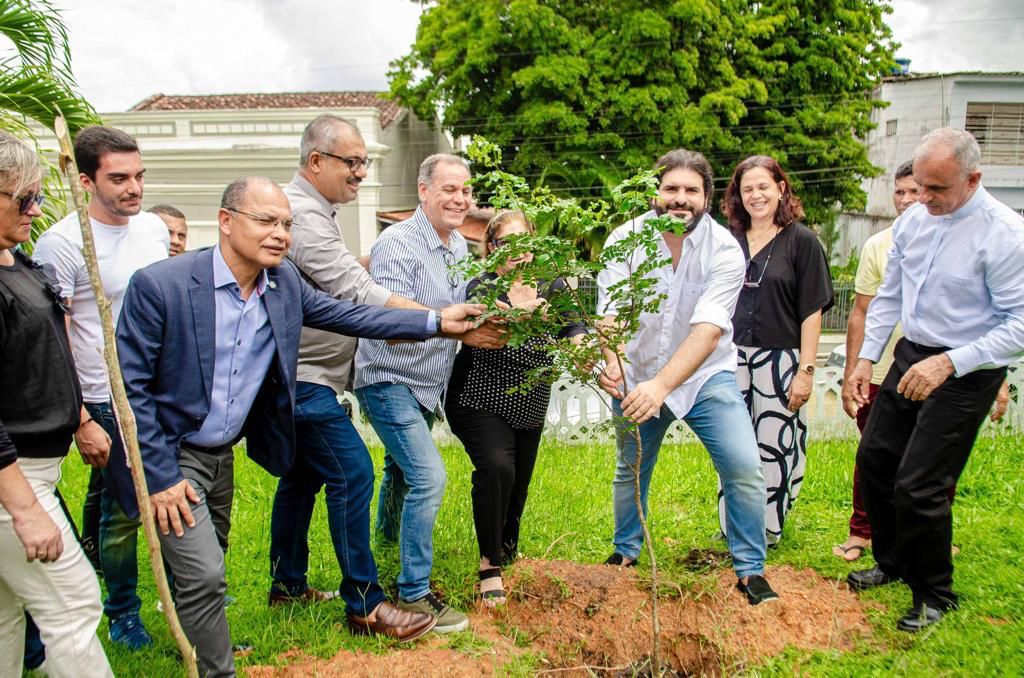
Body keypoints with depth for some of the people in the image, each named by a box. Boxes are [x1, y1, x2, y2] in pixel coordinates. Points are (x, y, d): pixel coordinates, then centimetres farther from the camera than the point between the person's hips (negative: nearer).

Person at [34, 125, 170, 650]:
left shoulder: (154, 228, 6)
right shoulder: (62, 242, -13)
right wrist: (81, 423, -16)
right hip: (109, 403, -5)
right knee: (125, 510, 5)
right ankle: (122, 615, 26)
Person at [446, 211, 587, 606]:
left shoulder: (553, 287, -2)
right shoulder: (481, 287, -13)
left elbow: (573, 326, -15)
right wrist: (518, 310, -50)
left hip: (529, 408, 5)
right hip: (480, 402, -5)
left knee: (519, 482, 15)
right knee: (496, 467, -27)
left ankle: (507, 548, 44)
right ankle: (489, 565, -11)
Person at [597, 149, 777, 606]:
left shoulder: (725, 251, -20)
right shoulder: (625, 239, -13)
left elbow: (708, 329, -31)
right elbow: (611, 311, -22)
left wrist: (661, 386, -43)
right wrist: (611, 360, -44)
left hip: (705, 375, -2)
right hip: (637, 376, 2)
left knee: (745, 469, -14)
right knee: (630, 470, 16)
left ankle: (750, 570, 7)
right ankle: (625, 552, 41)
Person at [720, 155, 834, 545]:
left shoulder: (801, 241, -3)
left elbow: (812, 311, -6)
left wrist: (806, 370, -11)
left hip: (778, 360, -3)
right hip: (732, 358, 4)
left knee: (774, 447, 4)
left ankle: (768, 528, 21)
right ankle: (732, 526, 24)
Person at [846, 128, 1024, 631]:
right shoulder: (913, 219, 0)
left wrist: (948, 363, -28)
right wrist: (866, 358, 9)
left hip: (966, 372, -7)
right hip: (911, 355, 7)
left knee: (919, 485, -6)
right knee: (874, 458, 12)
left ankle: (935, 594, 18)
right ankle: (892, 561, 36)